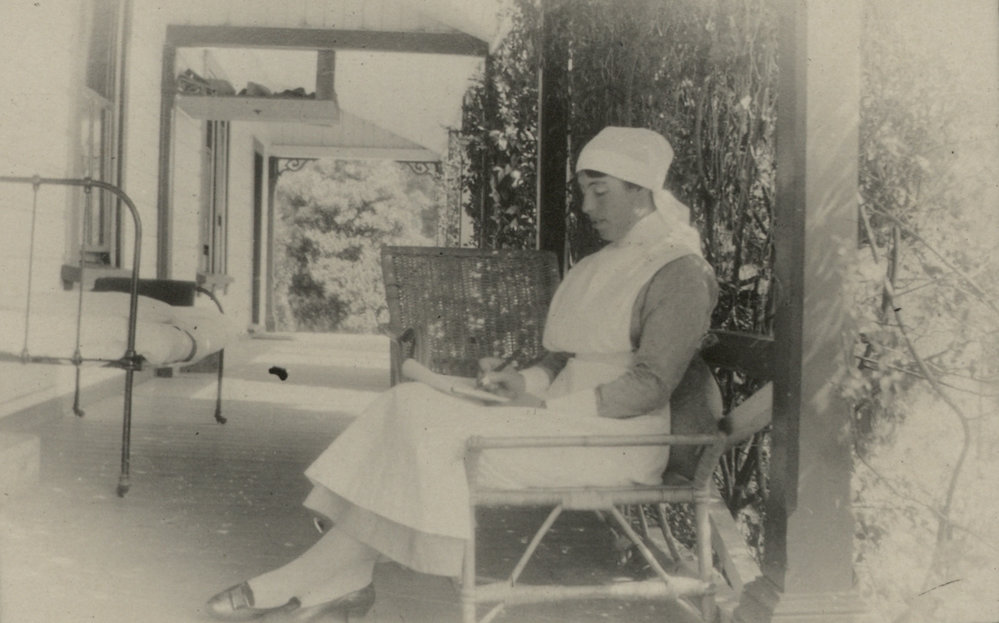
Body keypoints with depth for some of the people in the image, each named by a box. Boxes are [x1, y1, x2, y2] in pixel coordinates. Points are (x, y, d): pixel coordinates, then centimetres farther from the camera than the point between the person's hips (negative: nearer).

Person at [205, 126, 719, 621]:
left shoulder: (679, 272, -8)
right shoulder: (601, 266, 19)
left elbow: (651, 384, -17)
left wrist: (547, 408, -18)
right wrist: (526, 382, 0)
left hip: (615, 442, -8)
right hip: (563, 421, 8)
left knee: (439, 436, -22)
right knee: (412, 408, -12)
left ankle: (308, 582, -10)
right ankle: (343, 580, -15)